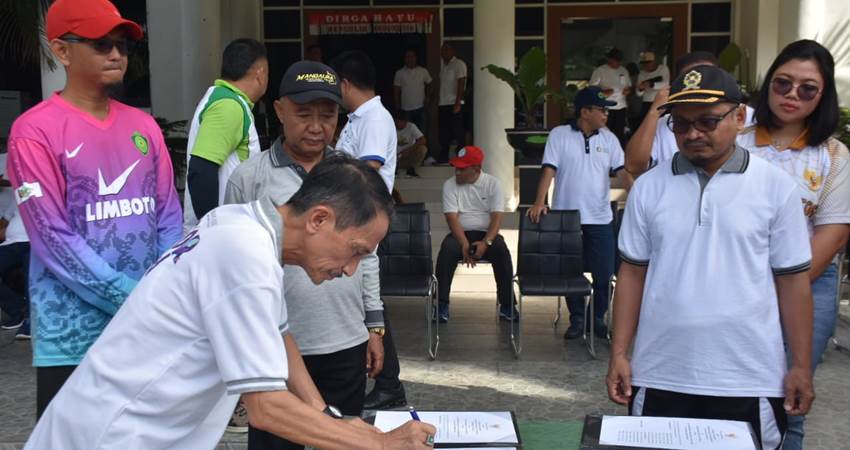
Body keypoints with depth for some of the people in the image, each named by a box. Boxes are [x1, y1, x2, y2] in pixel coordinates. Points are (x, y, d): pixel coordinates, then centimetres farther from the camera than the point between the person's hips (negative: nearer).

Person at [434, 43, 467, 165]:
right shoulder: (443, 66, 18)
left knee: (458, 132, -5)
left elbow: (461, 85, -12)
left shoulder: (459, 64, -5)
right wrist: (438, 104, 13)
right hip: (443, 105, 7)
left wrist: (457, 104, -18)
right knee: (444, 133, 9)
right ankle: (443, 158, 15)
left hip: (453, 105, -7)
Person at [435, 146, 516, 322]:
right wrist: (465, 245, -23)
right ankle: (442, 305, -25)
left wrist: (486, 242, -24)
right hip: (460, 234, 1)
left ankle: (506, 305, -20)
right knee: (446, 251, -32)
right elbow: (452, 217, -9)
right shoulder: (450, 185, 0)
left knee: (502, 251, -31)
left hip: (486, 234, 0)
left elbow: (497, 217, -9)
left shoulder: (493, 184, 0)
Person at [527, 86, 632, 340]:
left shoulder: (609, 139, 7)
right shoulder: (559, 135, -2)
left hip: (600, 218, 2)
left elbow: (621, 171, 1)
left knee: (604, 273, 3)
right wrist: (539, 202, -21)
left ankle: (598, 318, 20)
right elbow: (549, 170, -9)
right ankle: (577, 319, 21)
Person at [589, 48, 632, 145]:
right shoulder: (599, 71, -3)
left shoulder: (624, 71, 13)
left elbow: (629, 86, 24)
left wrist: (628, 89, 0)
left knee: (621, 135, 5)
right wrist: (603, 92, -22)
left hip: (621, 108, 5)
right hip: (606, 108, -4)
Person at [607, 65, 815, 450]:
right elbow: (633, 273, 5)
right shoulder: (648, 187, 2)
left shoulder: (775, 187, -2)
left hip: (749, 379, -1)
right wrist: (618, 354, 2)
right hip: (660, 377, 2)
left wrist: (801, 366, 0)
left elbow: (792, 280, 1)